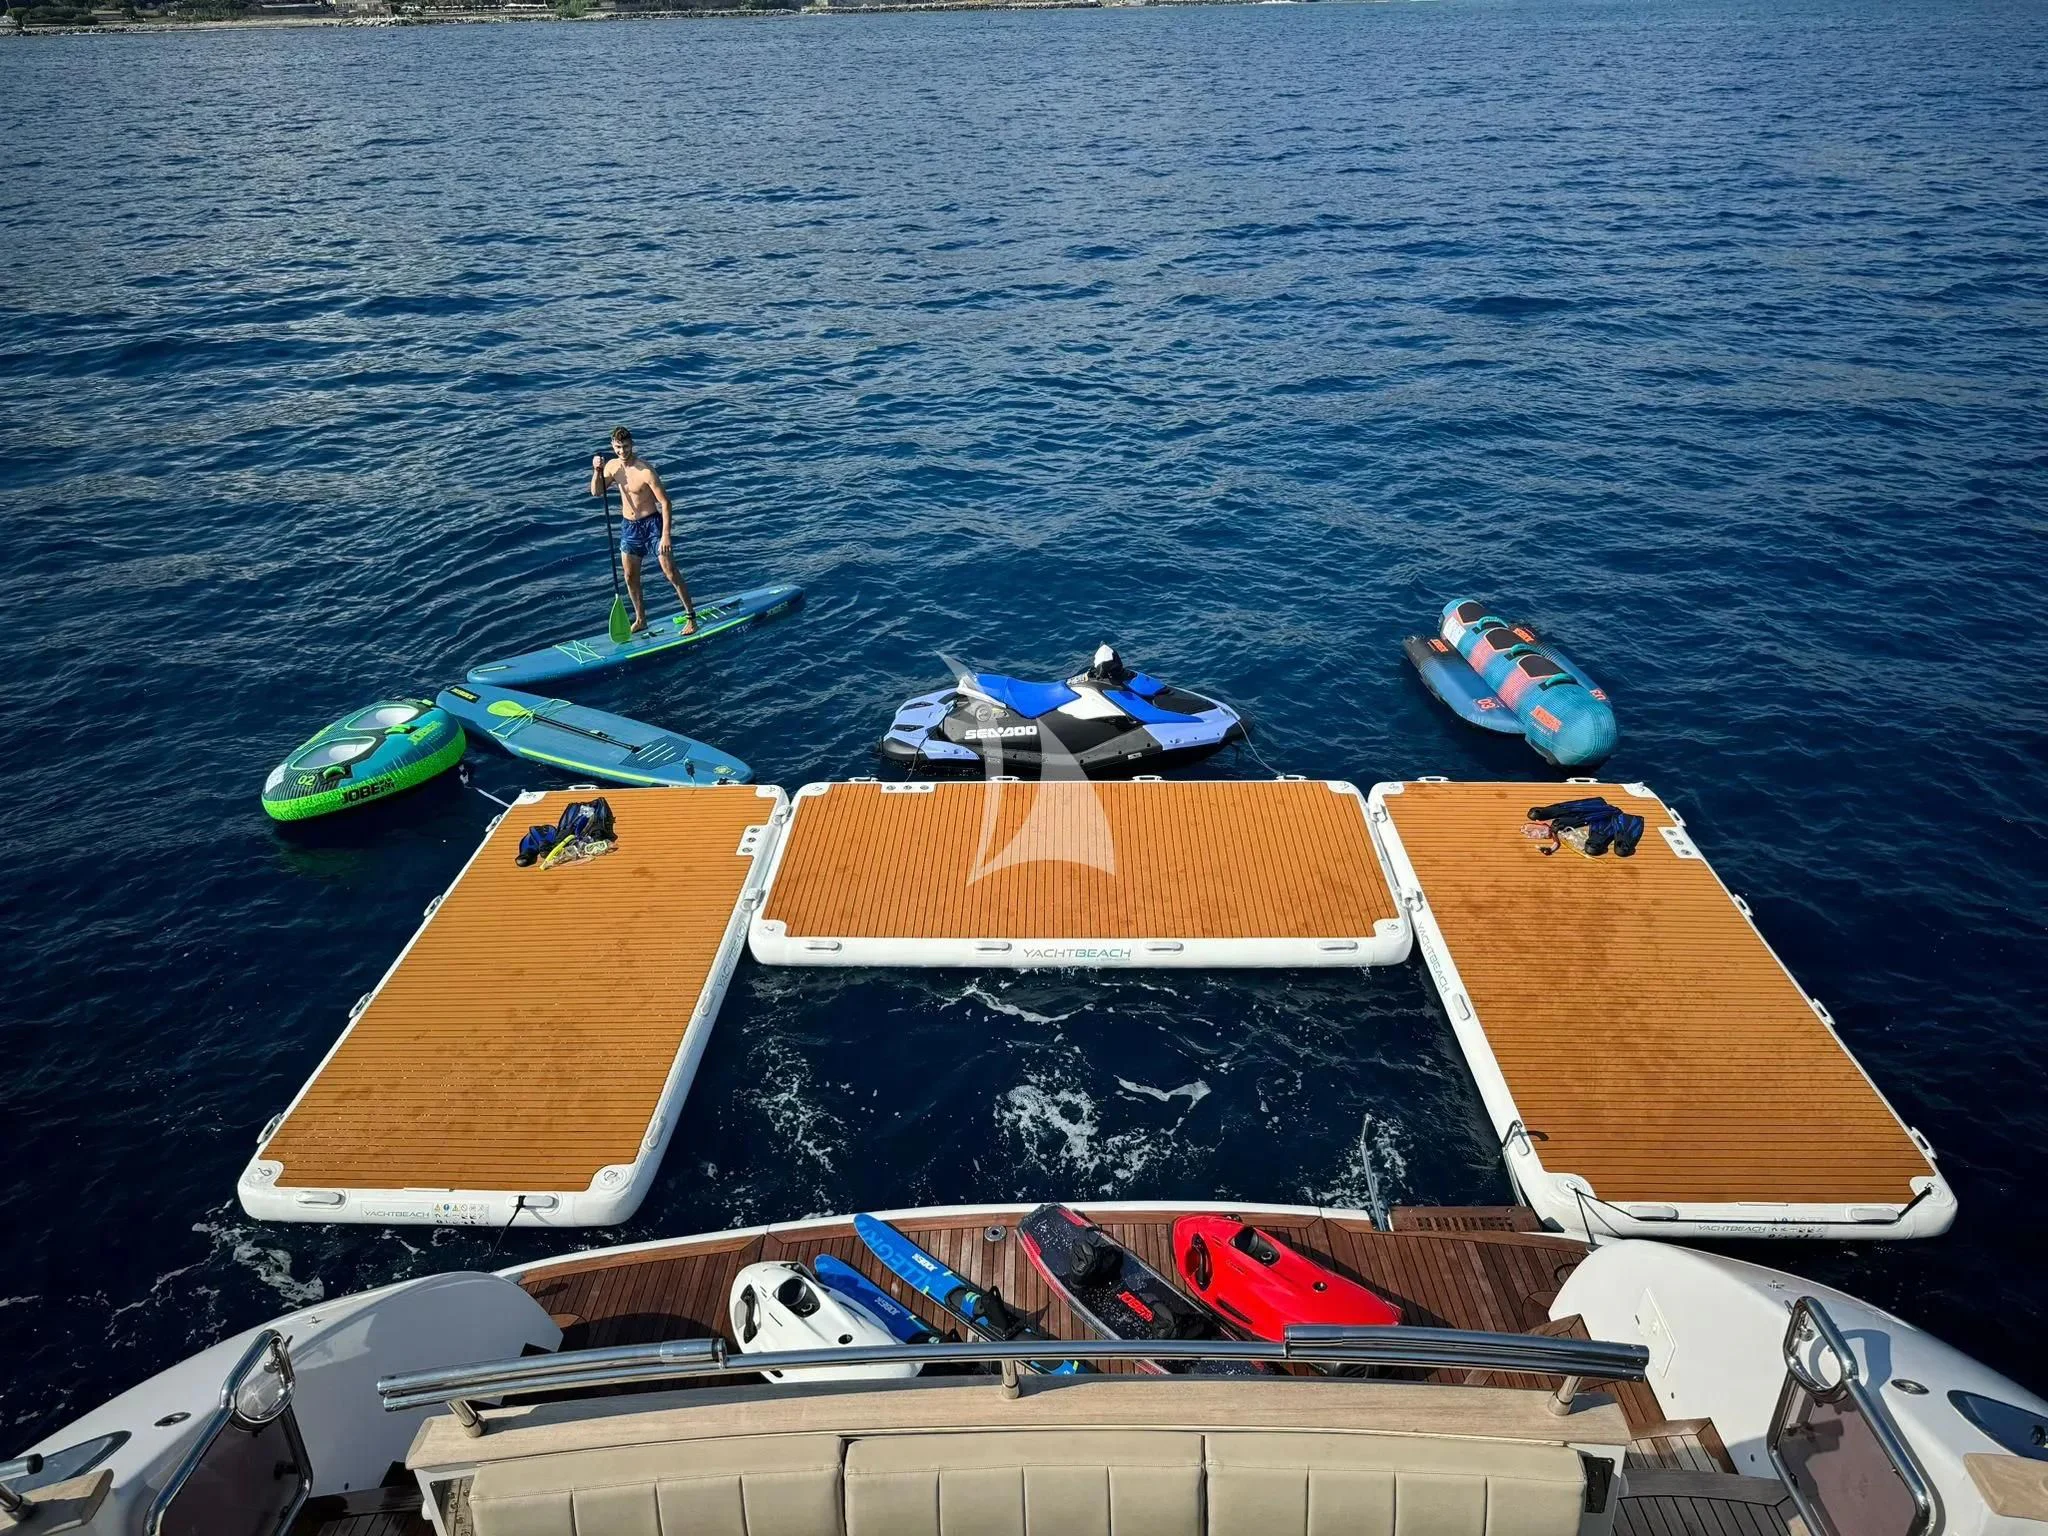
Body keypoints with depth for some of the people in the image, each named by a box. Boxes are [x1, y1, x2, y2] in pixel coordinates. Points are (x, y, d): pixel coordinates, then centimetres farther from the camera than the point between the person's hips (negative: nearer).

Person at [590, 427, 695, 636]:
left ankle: (691, 617, 0)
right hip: (630, 526, 6)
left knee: (670, 572, -7)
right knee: (630, 576, 10)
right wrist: (597, 471, -9)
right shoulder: (612, 466, 0)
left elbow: (665, 503, -20)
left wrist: (666, 535, -25)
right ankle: (640, 620, 25)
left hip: (652, 523, -6)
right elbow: (596, 492, 11)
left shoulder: (645, 471, -21)